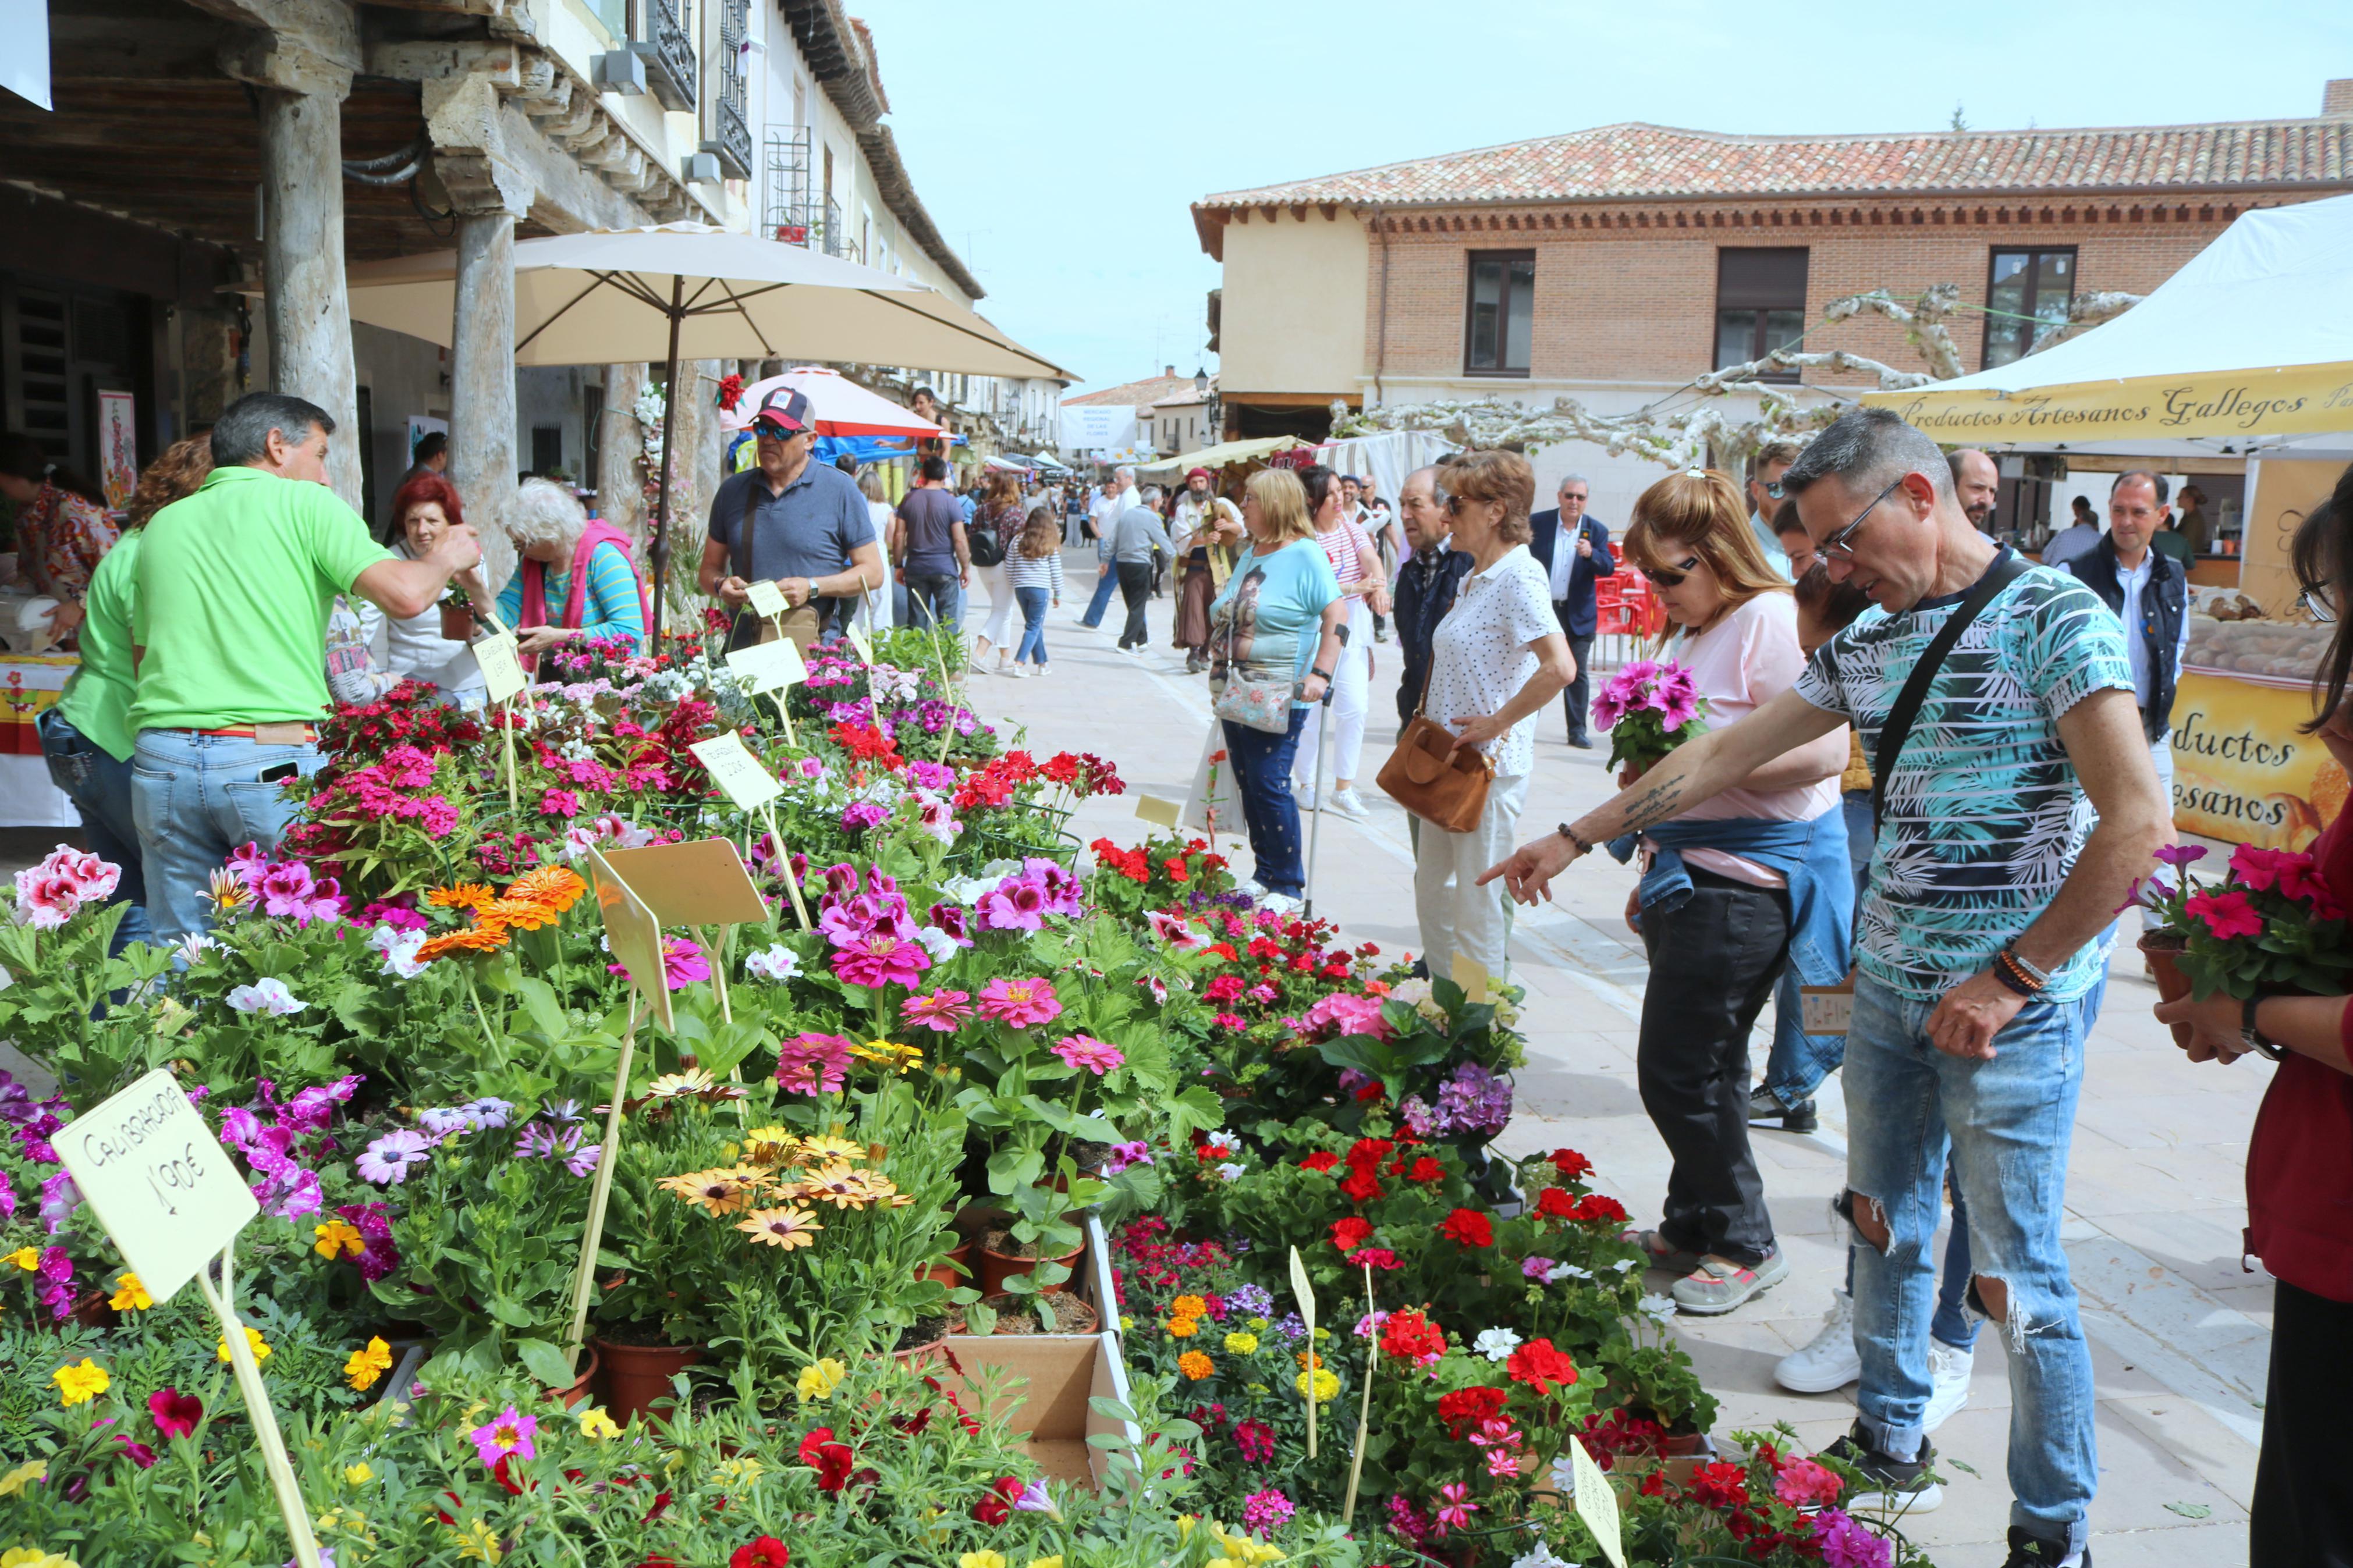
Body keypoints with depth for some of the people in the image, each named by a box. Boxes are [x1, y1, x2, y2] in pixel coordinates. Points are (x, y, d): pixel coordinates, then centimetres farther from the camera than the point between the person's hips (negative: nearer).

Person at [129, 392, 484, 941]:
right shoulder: (304, 503, 2)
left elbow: (145, 649, 23)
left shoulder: (161, 525, 18)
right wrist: (446, 557, 10)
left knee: (179, 950, 9)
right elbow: (405, 596, -9)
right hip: (273, 760, -5)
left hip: (161, 756, 5)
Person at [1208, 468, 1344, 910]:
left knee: (1269, 785, -8)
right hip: (1236, 694, 8)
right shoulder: (1250, 554, 16)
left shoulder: (1305, 554, -9)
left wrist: (1320, 675, -23)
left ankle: (1287, 887, 2)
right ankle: (1264, 874, 22)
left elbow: (1337, 616, -15)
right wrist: (1218, 657, 15)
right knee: (1247, 785, 11)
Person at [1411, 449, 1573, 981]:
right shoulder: (1474, 578, 13)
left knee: (1477, 900, 1)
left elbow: (1560, 667, -30)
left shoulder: (1520, 575, -17)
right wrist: (1428, 725, 15)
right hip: (1448, 760, 10)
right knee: (1432, 888, 17)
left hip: (1490, 765, -10)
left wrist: (1496, 724, -22)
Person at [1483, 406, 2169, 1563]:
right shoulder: (1866, 645, 10)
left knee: (2014, 1275, 0)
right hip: (1890, 986, 7)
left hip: (2014, 1005, -7)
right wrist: (1578, 837, 16)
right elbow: (1728, 750, 16)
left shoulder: (2052, 619, -12)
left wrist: (2009, 977, -16)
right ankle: (1889, 1448, 34)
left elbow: (2138, 823, -18)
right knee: (1882, 1220, 16)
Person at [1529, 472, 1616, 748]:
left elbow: (1609, 569, -8)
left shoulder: (1596, 530, 1)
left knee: (1578, 672, 3)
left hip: (1578, 613, 0)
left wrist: (1591, 554, -28)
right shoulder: (1538, 523, -1)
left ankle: (1578, 730, 11)